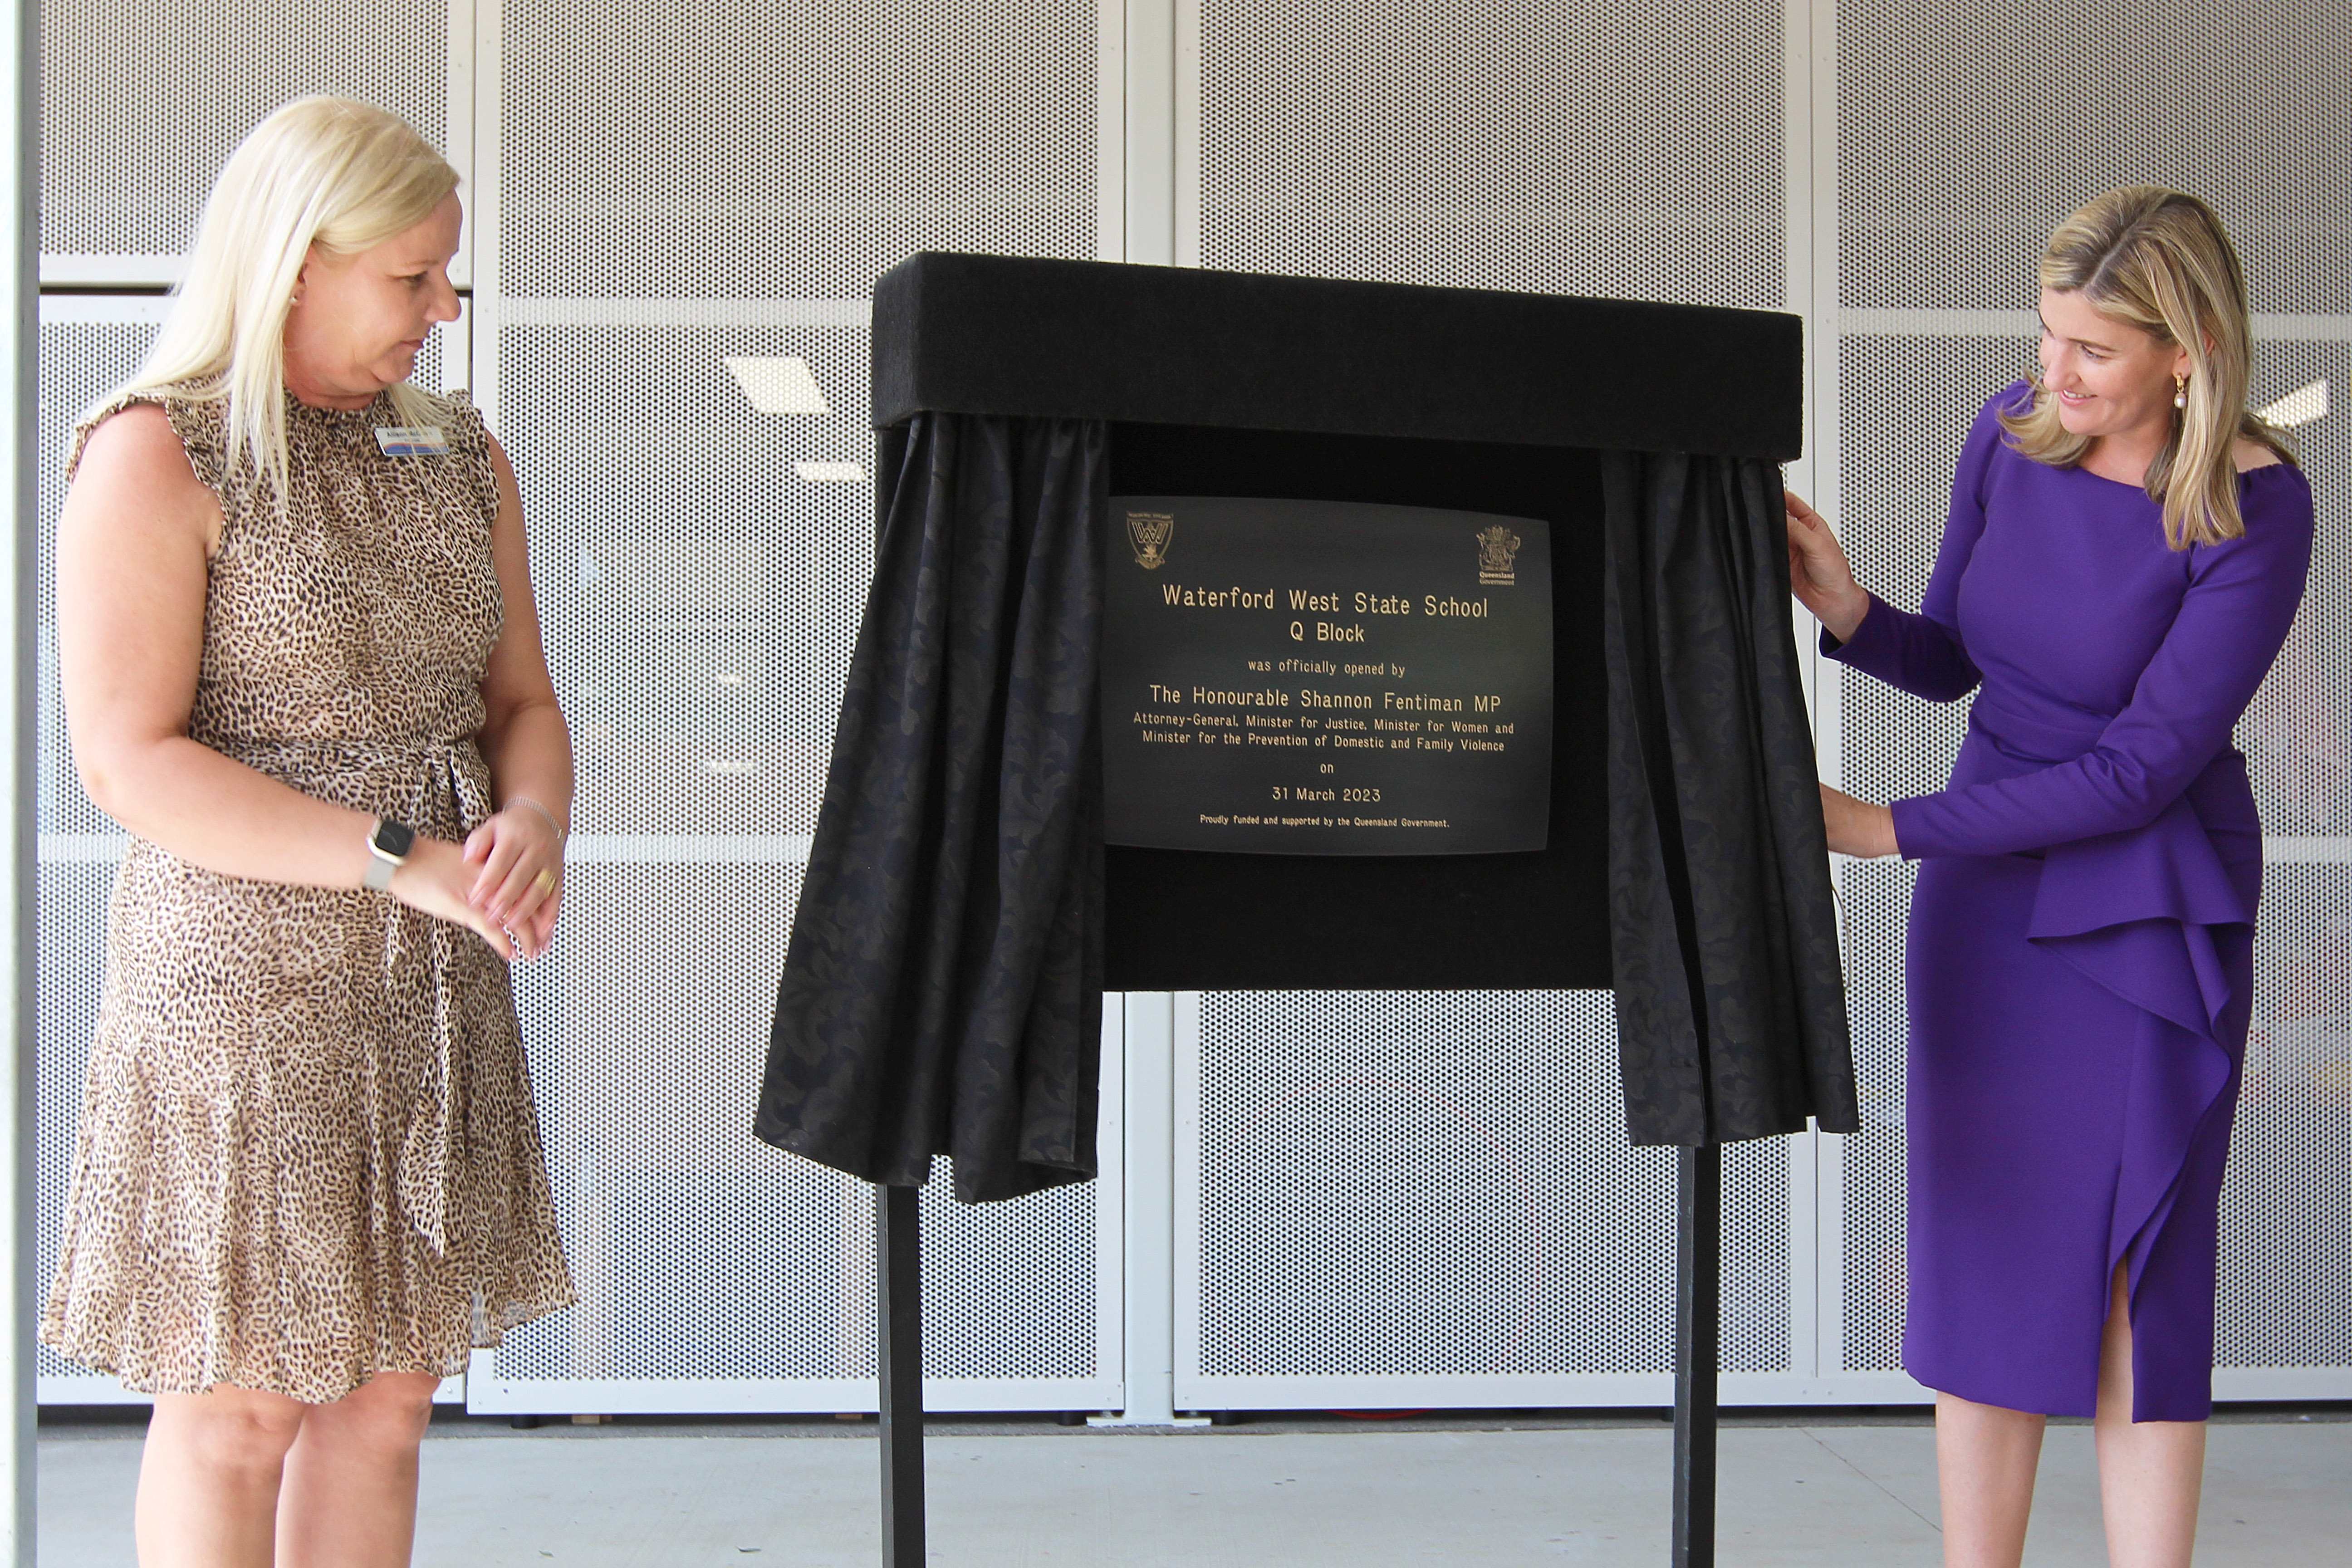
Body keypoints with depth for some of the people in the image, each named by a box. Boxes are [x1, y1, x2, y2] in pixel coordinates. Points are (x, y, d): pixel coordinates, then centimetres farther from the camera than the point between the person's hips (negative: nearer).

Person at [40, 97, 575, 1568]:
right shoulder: (157, 454, -9)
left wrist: (533, 823, -11)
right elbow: (130, 761, -15)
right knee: (241, 1405, 4)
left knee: (390, 1388, 11)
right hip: (247, 977, -6)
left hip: (438, 993, 6)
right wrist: (406, 860, -20)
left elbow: (522, 703, 13)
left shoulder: (460, 454, 11)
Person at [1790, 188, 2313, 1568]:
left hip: (2150, 909, -4)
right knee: (1986, 1261, 8)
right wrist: (1848, 610, -14)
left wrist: (1893, 829, -21)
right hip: (1985, 889, 4)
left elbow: (2145, 766, -20)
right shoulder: (2014, 433, -4)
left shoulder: (2255, 512, -18)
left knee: (2138, 1286, 1)